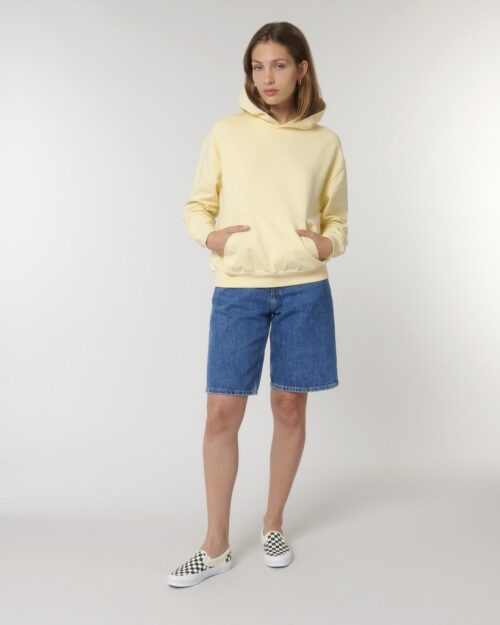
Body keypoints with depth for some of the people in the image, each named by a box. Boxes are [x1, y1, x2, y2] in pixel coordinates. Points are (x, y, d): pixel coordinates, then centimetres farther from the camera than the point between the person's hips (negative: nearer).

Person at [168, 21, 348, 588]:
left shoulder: (325, 143, 7)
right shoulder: (226, 133, 4)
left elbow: (336, 220, 14)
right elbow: (196, 206, 8)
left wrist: (327, 244, -7)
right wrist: (211, 236, -12)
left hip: (304, 290, 1)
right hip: (238, 291, -1)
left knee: (290, 408, 8)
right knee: (222, 413, 0)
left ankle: (273, 525, 30)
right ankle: (216, 546, 17)